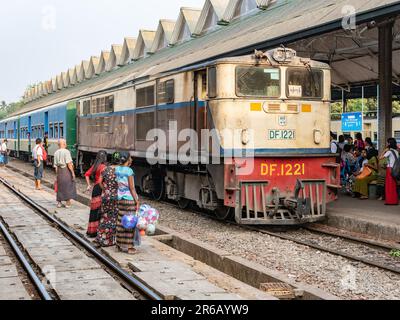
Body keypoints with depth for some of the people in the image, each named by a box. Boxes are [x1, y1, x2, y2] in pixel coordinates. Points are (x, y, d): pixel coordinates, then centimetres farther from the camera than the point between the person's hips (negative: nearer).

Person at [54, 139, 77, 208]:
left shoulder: (56, 153, 7)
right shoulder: (66, 152, -12)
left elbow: (55, 165, 9)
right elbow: (69, 164, -17)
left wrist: (57, 173, 17)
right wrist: (73, 172, -11)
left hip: (59, 171, 6)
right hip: (67, 171, -6)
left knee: (60, 186, 14)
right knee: (68, 186, 4)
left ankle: (59, 202, 19)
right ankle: (68, 203, 6)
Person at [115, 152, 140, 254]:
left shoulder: (117, 169, 3)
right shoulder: (129, 171, -16)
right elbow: (132, 188, -15)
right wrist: (137, 202, -11)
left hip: (120, 199, 7)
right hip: (130, 199, -7)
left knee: (121, 222, 13)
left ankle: (120, 244, 21)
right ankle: (128, 247, 5)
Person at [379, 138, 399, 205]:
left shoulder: (389, 151, -11)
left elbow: (380, 158, -13)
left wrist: (384, 151, -4)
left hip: (390, 169, -7)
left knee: (390, 185, -2)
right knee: (394, 185, 11)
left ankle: (390, 200, -2)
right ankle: (395, 200, 13)